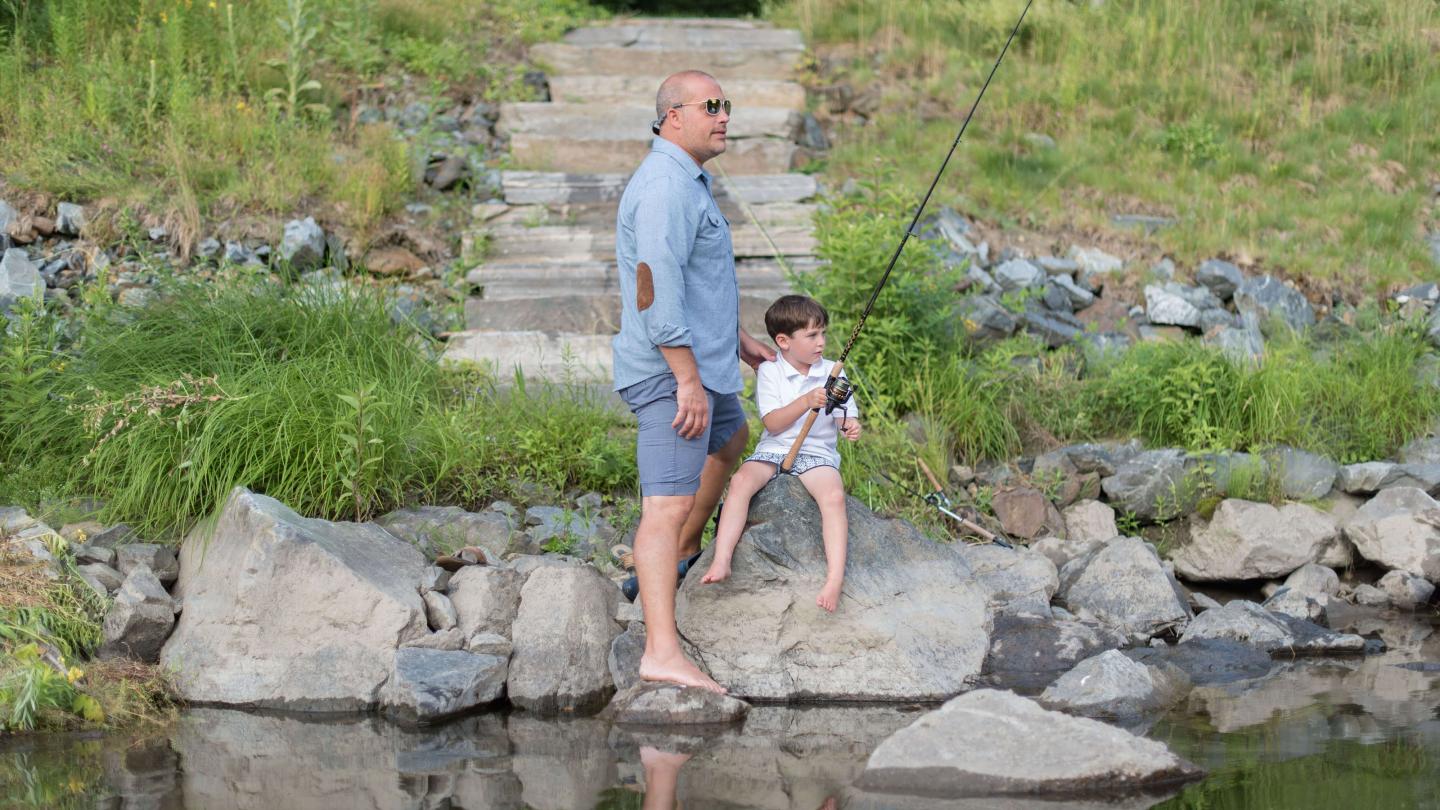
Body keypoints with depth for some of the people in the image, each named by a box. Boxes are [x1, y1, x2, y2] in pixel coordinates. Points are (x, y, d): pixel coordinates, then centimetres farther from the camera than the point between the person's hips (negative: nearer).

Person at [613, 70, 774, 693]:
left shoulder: (688, 181, 16)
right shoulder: (666, 186, -19)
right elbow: (656, 287, -27)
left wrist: (738, 339, 34)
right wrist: (688, 378, -29)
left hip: (700, 365, 11)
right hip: (672, 370, -11)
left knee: (731, 439, 35)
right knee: (668, 503, -17)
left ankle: (682, 553, 50)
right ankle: (662, 652, -25)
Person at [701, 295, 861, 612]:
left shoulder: (831, 373, 6)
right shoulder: (769, 372, 2)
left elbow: (845, 417, 7)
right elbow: (773, 423, -7)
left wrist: (850, 426, -18)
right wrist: (806, 402, -21)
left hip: (817, 451, 0)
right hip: (774, 449, 0)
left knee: (834, 495, -31)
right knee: (741, 481, -29)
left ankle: (835, 579, -35)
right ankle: (721, 561, -32)